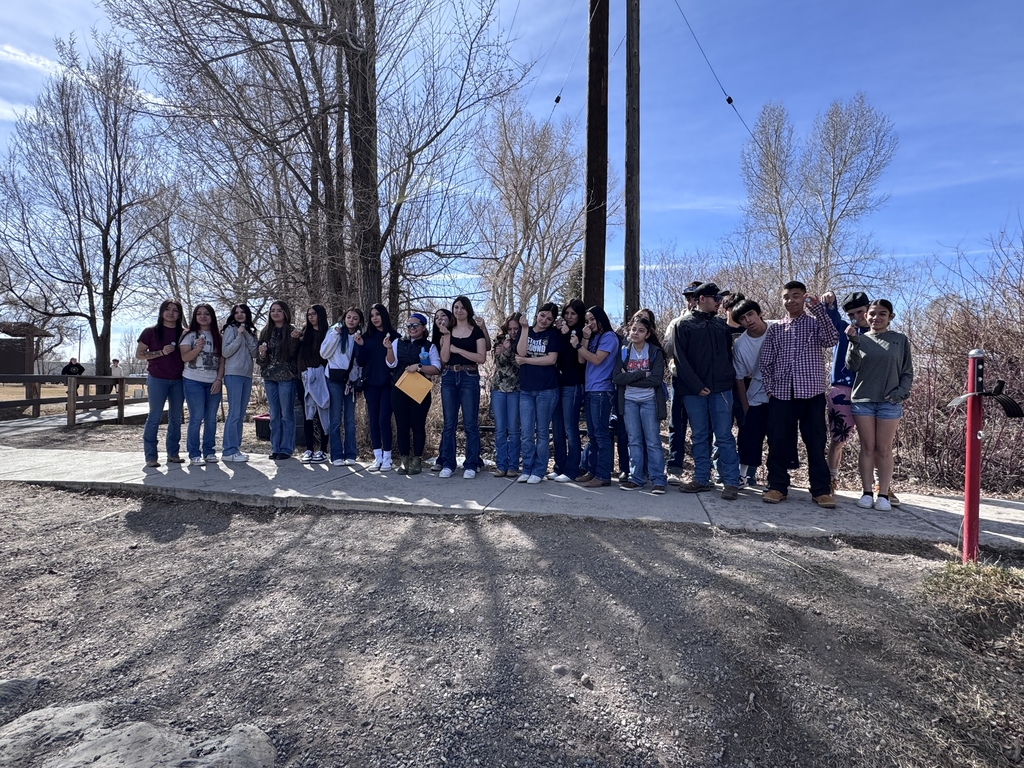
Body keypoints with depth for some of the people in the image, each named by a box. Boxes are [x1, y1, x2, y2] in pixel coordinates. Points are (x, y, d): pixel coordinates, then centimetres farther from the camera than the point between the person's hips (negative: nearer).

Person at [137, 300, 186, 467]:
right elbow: (139, 354, 0)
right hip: (157, 379, -4)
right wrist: (161, 352, -14)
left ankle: (173, 454, 15)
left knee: (176, 418, 7)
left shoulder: (183, 333, 8)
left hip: (178, 380, 4)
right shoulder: (151, 332, 0)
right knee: (154, 417, -3)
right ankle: (150, 456, 3)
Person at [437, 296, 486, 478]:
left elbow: (481, 357, -8)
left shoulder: (476, 331, 3)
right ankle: (447, 464, 11)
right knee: (449, 423, 5)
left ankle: (471, 465, 4)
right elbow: (444, 358, 1)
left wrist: (457, 349, -8)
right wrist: (447, 336, -9)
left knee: (470, 423, -2)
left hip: (469, 378, -3)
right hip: (449, 378, 3)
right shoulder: (448, 330, 11)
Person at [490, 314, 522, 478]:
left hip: (515, 389, -2)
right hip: (498, 387, 3)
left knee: (513, 429, 0)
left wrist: (508, 352, -17)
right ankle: (501, 465, 9)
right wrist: (505, 351, -19)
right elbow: (499, 362, -3)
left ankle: (513, 466, 7)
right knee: (499, 429, 3)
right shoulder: (500, 341, 9)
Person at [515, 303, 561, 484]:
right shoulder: (526, 332, 9)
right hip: (526, 389, 3)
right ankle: (527, 469, 15)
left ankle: (538, 471, 13)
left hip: (546, 390, -3)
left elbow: (552, 359, -10)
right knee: (526, 433, 4)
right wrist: (525, 327, -10)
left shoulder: (553, 334, 2)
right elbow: (521, 352, -9)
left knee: (542, 432, 5)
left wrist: (525, 360, -8)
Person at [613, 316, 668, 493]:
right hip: (629, 401, 3)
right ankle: (636, 478, 14)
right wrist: (642, 374, -16)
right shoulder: (624, 352, 5)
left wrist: (629, 378, -13)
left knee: (653, 441, -1)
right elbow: (617, 378, -7)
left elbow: (657, 379, -15)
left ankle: (658, 480, 4)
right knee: (634, 441, 7)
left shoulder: (655, 352, -3)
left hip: (649, 401, -3)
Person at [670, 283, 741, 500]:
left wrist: (729, 378, 1)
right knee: (700, 437, 7)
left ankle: (731, 482, 4)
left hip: (721, 389, 1)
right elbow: (680, 358, -5)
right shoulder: (684, 325, 3)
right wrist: (696, 385, -12)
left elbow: (729, 353, 16)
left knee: (724, 436, 0)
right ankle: (701, 479, 16)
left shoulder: (721, 324, 13)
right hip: (693, 391, -1)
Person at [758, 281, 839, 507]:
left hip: (812, 392, -2)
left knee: (815, 442, 2)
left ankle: (821, 490, 10)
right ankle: (777, 486, 12)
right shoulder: (774, 328, 12)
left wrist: (818, 307, -19)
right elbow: (765, 362, 10)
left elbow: (832, 340, -14)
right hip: (781, 394, 2)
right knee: (778, 442, 3)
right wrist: (770, 388, 0)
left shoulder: (815, 323, 7)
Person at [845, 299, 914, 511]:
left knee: (884, 449, 2)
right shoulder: (861, 339, 8)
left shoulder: (901, 340, 8)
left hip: (890, 402, 0)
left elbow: (907, 372, 8)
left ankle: (883, 494, 7)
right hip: (863, 400, 1)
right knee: (867, 448, 4)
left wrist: (902, 391, -8)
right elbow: (852, 366, -3)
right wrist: (854, 342, -16)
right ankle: (867, 492, 9)